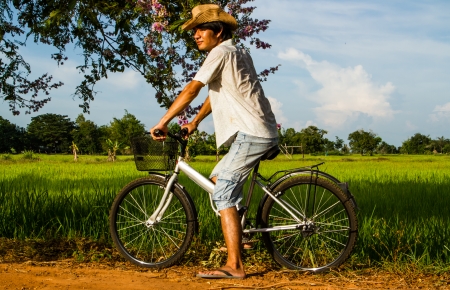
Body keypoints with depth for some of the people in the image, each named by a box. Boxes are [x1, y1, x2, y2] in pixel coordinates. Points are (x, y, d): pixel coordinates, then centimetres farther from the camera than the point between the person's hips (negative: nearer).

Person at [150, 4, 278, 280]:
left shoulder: (221, 53, -9)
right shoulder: (239, 53, 21)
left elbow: (191, 90, -14)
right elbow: (216, 91, 28)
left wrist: (163, 122, -9)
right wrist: (195, 122, 31)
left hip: (250, 134, -10)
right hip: (262, 133, 10)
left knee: (223, 195, -12)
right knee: (218, 177, 21)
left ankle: (234, 265, -14)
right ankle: (238, 237, 21)